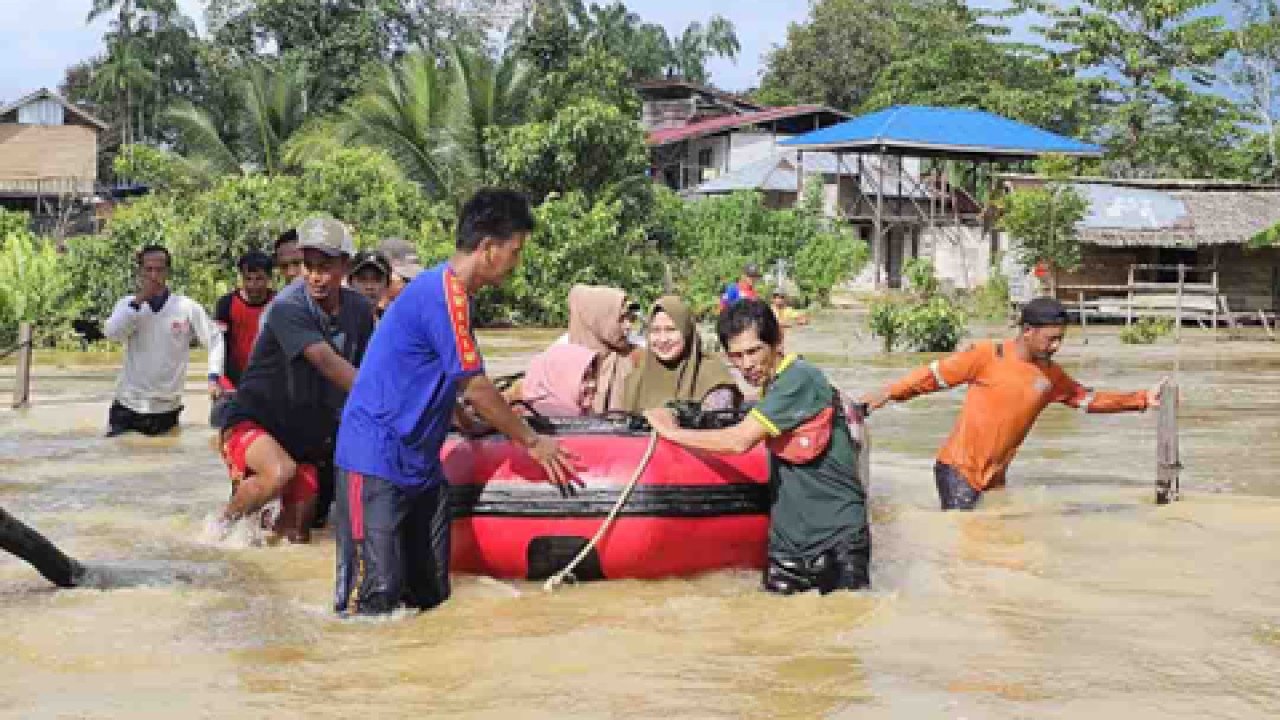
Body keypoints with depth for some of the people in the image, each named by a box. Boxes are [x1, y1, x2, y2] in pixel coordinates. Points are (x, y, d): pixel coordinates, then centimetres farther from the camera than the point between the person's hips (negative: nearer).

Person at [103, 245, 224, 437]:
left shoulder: (187, 307, -5)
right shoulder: (128, 304, 2)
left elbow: (215, 340, -2)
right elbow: (113, 333, -15)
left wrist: (214, 376, -15)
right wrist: (139, 300, -20)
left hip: (167, 407, -1)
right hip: (128, 404, 1)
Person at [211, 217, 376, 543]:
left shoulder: (359, 309, -2)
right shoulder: (288, 307, -23)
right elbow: (329, 364, -34)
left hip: (307, 434, 6)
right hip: (255, 420, -6)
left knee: (297, 535, 6)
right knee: (282, 471, -37)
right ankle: (224, 522, -10)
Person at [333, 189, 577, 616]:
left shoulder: (449, 290, 13)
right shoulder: (445, 295, -19)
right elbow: (476, 390, -14)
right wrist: (532, 442, -3)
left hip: (417, 460, 11)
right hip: (377, 460, -11)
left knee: (431, 595, 10)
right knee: (377, 597, -12)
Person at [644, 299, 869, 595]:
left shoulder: (800, 378, -17)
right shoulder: (773, 383, 12)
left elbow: (740, 441, -21)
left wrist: (672, 431, -11)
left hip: (838, 536, -8)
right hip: (789, 538, 8)